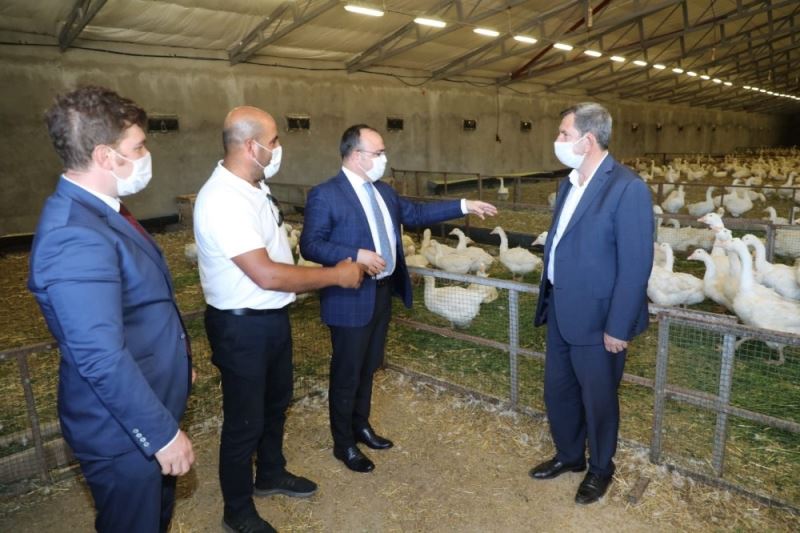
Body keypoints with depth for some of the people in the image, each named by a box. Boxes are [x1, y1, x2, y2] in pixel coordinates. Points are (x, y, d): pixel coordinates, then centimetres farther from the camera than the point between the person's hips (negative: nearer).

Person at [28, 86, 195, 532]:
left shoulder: (99, 211, 4)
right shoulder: (76, 237, -29)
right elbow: (103, 359, -31)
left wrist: (180, 360, 19)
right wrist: (163, 433, -23)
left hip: (146, 411, 9)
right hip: (124, 429, -9)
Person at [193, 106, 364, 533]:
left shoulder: (254, 186, 4)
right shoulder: (223, 199, -27)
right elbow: (267, 275, -30)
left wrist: (320, 276, 6)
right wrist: (336, 275, -21)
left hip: (272, 317, 9)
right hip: (242, 326, -9)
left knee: (276, 401, 25)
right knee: (244, 421, 9)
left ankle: (271, 475, 50)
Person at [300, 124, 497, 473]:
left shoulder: (383, 191, 10)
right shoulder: (325, 195, -14)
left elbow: (416, 213, 16)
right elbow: (309, 245, -18)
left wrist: (463, 206, 12)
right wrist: (355, 255, -28)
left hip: (383, 293, 8)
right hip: (351, 300, -8)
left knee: (368, 368, 20)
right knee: (347, 374, 7)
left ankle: (361, 427, 39)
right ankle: (343, 444, 25)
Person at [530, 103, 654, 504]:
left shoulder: (627, 188, -18)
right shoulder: (569, 183, 7)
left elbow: (636, 265, -19)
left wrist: (618, 327, -18)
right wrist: (548, 298, 15)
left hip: (596, 318, -7)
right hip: (560, 310, 8)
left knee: (597, 399, 13)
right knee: (557, 391, 19)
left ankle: (600, 468, 38)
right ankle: (568, 455, 43)